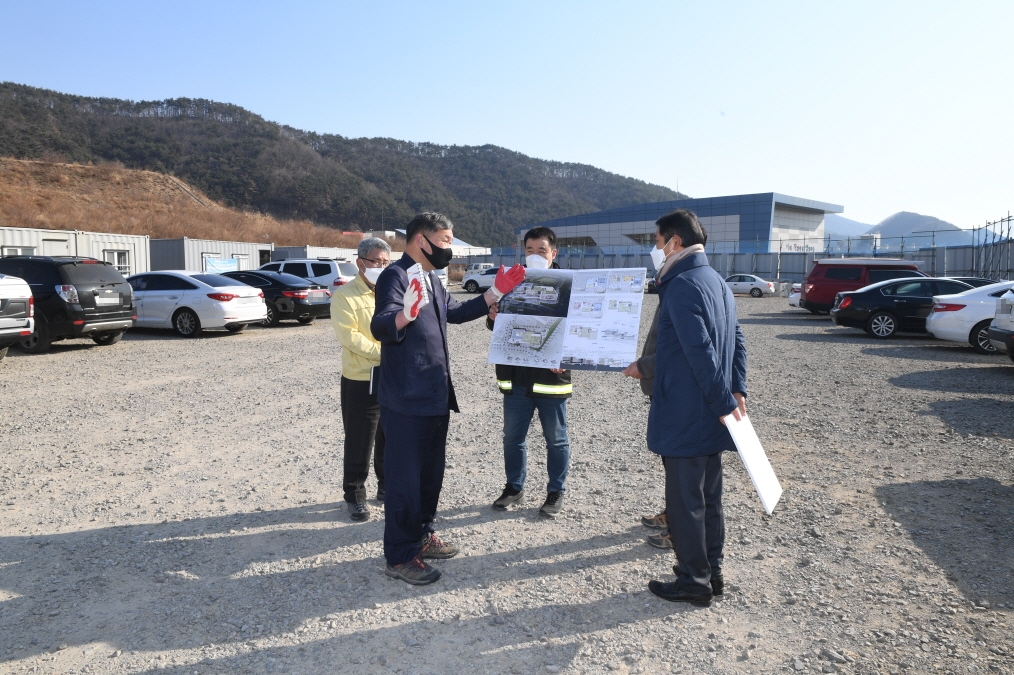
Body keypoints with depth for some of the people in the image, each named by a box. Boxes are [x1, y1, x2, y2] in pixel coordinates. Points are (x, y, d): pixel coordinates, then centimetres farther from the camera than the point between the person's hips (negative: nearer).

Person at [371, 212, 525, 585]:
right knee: (404, 478, 0)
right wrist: (406, 314, -48)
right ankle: (400, 557, 13)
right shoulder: (396, 276, -15)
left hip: (436, 397, 10)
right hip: (406, 401, -10)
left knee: (431, 472, 19)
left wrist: (495, 293, 19)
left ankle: (422, 537, 35)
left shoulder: (432, 280, 15)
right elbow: (380, 327, -26)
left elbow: (456, 312, 28)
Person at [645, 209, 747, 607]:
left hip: (685, 418, -9)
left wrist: (723, 402, -17)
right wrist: (736, 391, 9)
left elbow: (700, 351, -23)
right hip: (711, 418, 9)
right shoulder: (717, 282, 13)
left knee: (684, 501, 4)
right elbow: (737, 342, 14)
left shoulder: (681, 285, -18)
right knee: (708, 497, 18)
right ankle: (711, 573, 30)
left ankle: (694, 583, 16)